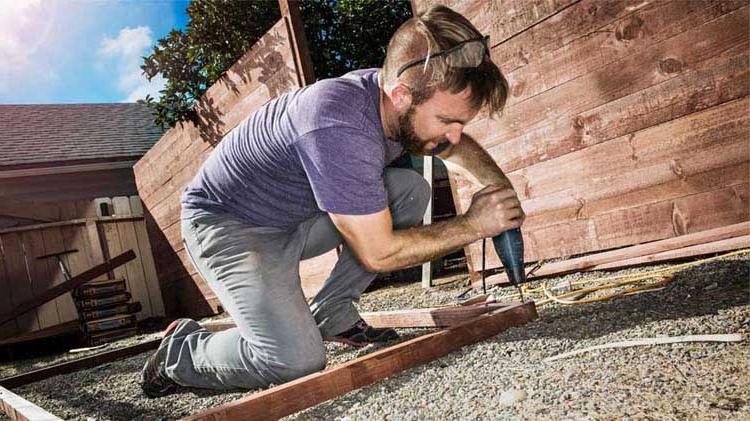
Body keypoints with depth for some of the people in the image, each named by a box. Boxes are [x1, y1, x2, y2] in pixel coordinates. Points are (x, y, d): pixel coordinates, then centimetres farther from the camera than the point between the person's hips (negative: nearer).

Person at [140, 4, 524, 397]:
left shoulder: (397, 97, -10)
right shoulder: (338, 127, -36)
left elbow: (457, 146, 12)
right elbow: (377, 253, -27)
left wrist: (501, 186, -5)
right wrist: (472, 225, -18)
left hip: (298, 217, 8)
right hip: (229, 224, -8)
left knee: (412, 190, -4)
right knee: (295, 361, -25)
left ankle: (329, 314, 4)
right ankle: (177, 351, 4)